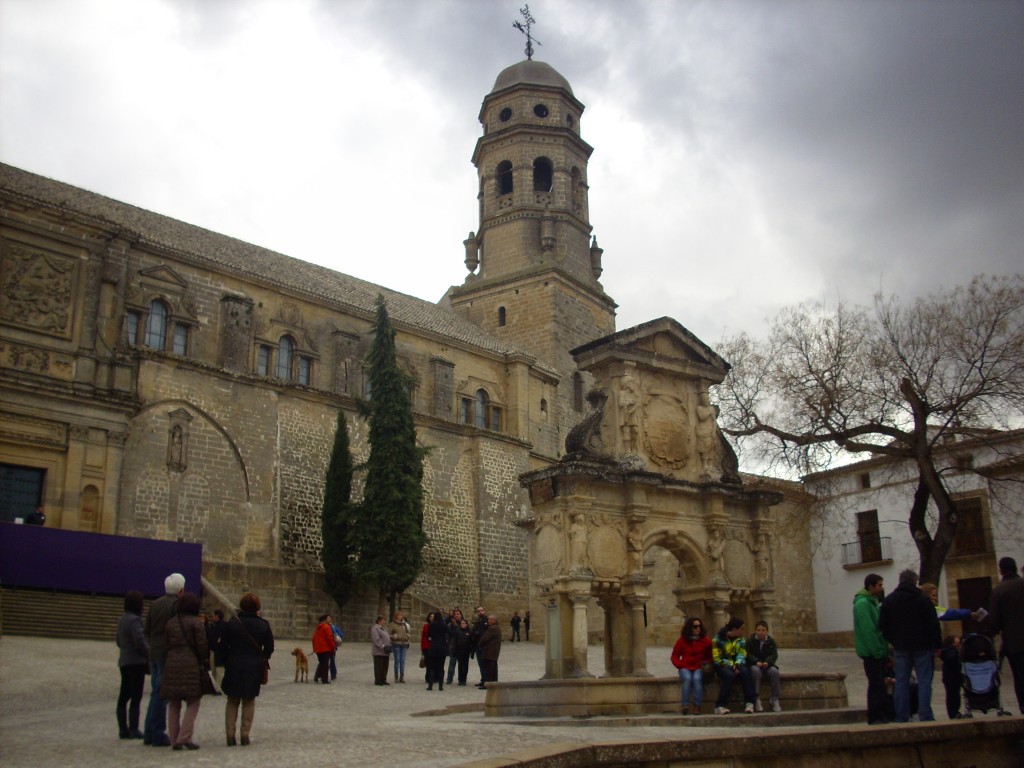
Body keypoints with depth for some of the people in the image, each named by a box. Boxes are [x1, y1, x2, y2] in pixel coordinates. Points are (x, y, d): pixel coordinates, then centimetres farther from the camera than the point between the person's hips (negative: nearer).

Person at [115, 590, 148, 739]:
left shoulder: (122, 619, 13)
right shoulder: (135, 620, -16)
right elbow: (140, 642, -20)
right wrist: (149, 654, -8)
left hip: (124, 661, 9)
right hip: (136, 662, -9)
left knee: (124, 696, 11)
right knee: (136, 697, -4)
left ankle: (123, 729, 15)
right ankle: (133, 730, -2)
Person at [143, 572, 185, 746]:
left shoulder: (155, 604, 11)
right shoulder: (177, 605, -13)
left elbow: (147, 630, 15)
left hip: (154, 653, 8)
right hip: (168, 654, -8)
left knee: (155, 693, 15)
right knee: (162, 694, -3)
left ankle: (149, 733, 19)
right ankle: (158, 734, 1)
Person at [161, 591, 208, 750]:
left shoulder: (170, 622, 11)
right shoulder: (196, 622, -5)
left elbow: (166, 644, 12)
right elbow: (202, 645, -7)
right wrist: (203, 662, 2)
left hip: (171, 664, 5)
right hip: (191, 664, -5)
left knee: (174, 703, 11)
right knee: (193, 702, 2)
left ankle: (174, 740, 11)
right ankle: (185, 736, -7)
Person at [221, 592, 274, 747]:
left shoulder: (231, 624, -5)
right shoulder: (263, 625, -3)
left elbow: (223, 646, -3)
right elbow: (269, 648, 1)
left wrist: (228, 661, 11)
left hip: (234, 667, 0)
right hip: (254, 668, 0)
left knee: (232, 701, 11)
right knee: (249, 702, 10)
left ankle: (230, 735, 6)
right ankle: (245, 735, 7)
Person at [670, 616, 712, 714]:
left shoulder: (706, 641, 8)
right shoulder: (682, 641, 8)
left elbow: (710, 656, 11)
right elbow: (674, 656, 13)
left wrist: (706, 663, -10)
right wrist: (680, 665, -5)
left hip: (699, 668, 0)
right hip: (685, 668, 0)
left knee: (697, 678, -33)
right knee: (687, 678, -33)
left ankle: (697, 706, -34)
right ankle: (685, 705, -36)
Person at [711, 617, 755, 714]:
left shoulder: (741, 640, 8)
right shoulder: (718, 639, -7)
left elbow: (741, 655, -2)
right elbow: (717, 658, -10)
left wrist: (737, 664, -23)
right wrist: (730, 665, -22)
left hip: (736, 665, 4)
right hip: (722, 666, -4)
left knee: (745, 672, -29)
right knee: (729, 675, -36)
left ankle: (749, 703, -29)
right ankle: (720, 706, -31)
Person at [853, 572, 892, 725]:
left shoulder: (872, 602, 16)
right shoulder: (863, 604, -16)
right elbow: (868, 631, -22)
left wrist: (884, 650, 15)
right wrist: (878, 651, -21)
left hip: (878, 652, 9)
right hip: (871, 653, -9)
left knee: (879, 684, 13)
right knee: (876, 685, -5)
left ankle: (883, 715, 20)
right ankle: (875, 718, 1)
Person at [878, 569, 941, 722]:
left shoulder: (889, 600, 5)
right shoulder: (923, 600, -5)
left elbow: (882, 625, 6)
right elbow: (933, 624, -7)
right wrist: (937, 644, -1)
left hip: (900, 648, 3)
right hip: (922, 646, -3)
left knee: (901, 682, 5)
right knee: (924, 681, 1)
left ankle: (901, 718, 5)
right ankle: (925, 716, -3)